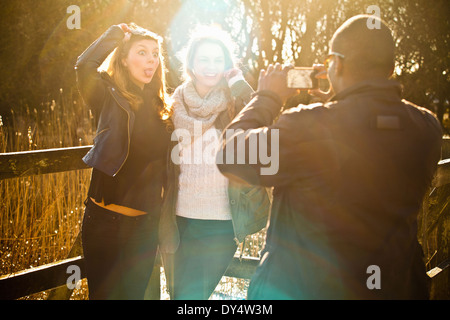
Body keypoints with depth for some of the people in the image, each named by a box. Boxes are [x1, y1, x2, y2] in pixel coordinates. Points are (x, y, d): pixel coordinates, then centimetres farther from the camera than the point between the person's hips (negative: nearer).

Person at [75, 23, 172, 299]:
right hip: (105, 218, -3)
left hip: (145, 222, 4)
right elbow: (85, 66, -23)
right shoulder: (110, 97, -3)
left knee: (134, 293, 15)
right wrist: (116, 34, -10)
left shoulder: (161, 108, 8)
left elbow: (163, 164, 11)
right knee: (103, 292, 6)